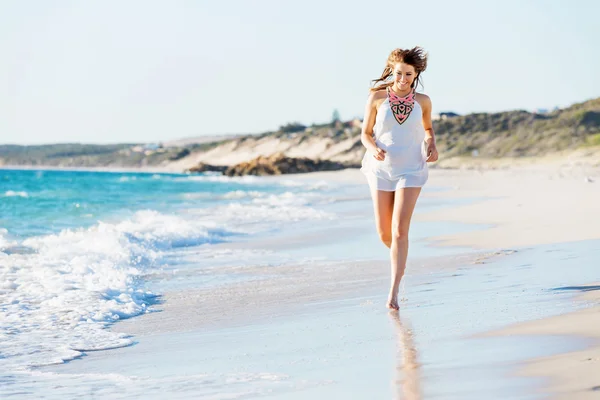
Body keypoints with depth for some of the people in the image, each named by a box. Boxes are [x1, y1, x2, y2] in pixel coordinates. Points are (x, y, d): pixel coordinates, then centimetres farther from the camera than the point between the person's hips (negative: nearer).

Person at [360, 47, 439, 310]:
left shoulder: (422, 101, 0)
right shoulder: (377, 97, -3)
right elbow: (365, 133, 3)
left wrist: (431, 145, -2)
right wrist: (373, 149, -18)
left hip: (410, 171, -1)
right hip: (381, 169, 1)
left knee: (400, 230, -14)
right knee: (384, 233, 5)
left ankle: (393, 292, -12)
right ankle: (399, 258, 42)